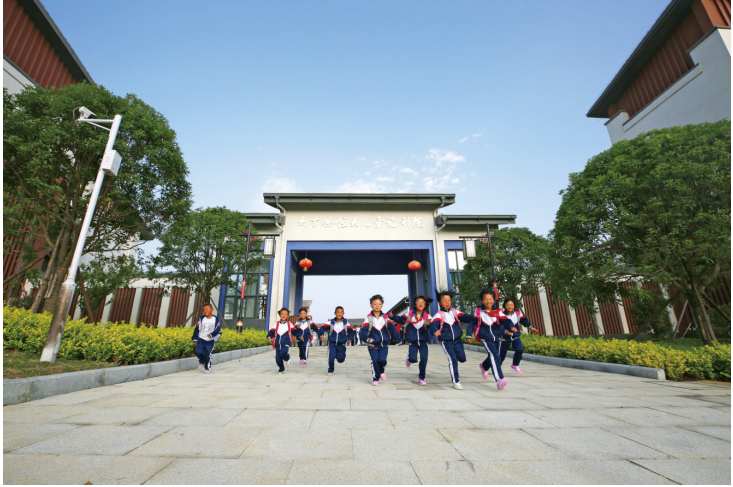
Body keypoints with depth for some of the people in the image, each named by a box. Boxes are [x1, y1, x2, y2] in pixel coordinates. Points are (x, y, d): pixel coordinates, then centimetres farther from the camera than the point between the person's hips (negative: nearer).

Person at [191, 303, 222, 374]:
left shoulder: (216, 320, -5)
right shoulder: (201, 318, 0)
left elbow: (219, 330, -1)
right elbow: (197, 328, 7)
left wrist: (213, 334, -16)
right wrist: (195, 338, 5)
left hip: (210, 341, -2)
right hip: (201, 339, 2)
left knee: (207, 355, -6)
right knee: (197, 351, -12)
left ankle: (207, 368, 18)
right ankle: (202, 362, 20)